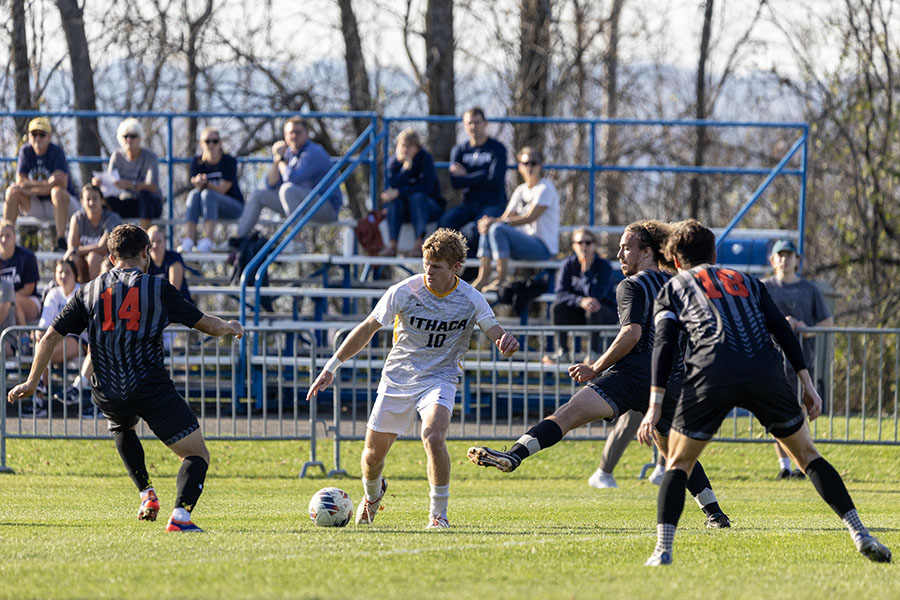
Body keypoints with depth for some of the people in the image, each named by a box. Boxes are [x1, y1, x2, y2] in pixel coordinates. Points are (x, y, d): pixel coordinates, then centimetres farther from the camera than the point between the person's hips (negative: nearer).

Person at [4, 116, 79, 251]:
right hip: (36, 205, 4)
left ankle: (61, 241, -41)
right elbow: (20, 181, -11)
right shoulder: (26, 151, -3)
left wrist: (30, 188, -24)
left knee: (58, 191, -37)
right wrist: (47, 183, -25)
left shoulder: (57, 152, -15)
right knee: (12, 191, -20)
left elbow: (62, 185, -24)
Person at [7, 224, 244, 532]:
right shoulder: (159, 289, 1)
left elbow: (51, 336, 9)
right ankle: (181, 514, -19)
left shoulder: (89, 292, 8)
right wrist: (230, 327, 33)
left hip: (108, 396, 4)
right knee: (197, 453, 5)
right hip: (152, 389, -4)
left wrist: (31, 383, 19)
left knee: (122, 427, 39)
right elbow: (205, 324, 11)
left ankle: (146, 492, 22)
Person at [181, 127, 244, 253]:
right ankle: (188, 242, -43)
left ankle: (207, 241, -49)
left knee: (208, 194, -33)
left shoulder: (229, 161, -8)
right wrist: (199, 184, -31)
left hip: (233, 206, -4)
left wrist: (205, 184, -33)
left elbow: (222, 189, -16)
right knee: (194, 194, -28)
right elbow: (198, 187, -7)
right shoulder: (197, 162, 4)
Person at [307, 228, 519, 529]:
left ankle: (438, 513, -15)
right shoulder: (403, 292, -12)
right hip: (397, 378, 2)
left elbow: (498, 337, -6)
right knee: (374, 451, 6)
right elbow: (367, 329, -3)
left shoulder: (471, 300, -10)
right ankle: (372, 493, 43)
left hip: (439, 378, -2)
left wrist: (507, 343, -33)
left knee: (433, 435, -30)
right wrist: (331, 367, -5)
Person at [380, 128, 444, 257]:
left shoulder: (425, 158, -11)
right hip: (403, 212, 3)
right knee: (393, 199, -28)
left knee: (417, 197, -34)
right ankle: (392, 245, -37)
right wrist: (406, 167, -29)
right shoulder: (394, 162, -2)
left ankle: (419, 243, -43)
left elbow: (425, 187, -22)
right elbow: (392, 187, -17)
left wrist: (399, 192, -27)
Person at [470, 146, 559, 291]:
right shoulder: (521, 190, 17)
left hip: (543, 247, -8)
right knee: (487, 229, -6)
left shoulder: (545, 188, -8)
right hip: (525, 242, 8)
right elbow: (507, 216, 8)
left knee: (498, 229, -27)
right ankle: (482, 278, -10)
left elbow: (530, 218, -18)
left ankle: (501, 281, -25)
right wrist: (490, 221, -16)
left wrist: (496, 222, -22)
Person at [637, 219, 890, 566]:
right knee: (807, 455, 15)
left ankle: (662, 551, -2)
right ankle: (860, 535, 5)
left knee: (679, 464, 14)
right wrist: (807, 383, 14)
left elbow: (664, 345, 8)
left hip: (711, 375, -2)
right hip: (765, 374, 2)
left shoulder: (672, 289, 22)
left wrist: (655, 406, 1)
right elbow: (781, 329, 17)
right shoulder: (746, 282, 30)